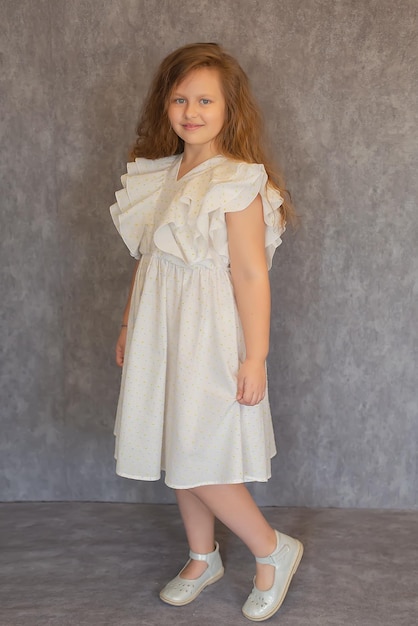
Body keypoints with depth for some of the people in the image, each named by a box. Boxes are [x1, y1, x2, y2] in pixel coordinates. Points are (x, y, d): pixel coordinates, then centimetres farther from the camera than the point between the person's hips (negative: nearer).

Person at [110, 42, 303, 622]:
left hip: (209, 335, -7)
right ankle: (203, 559, 36)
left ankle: (274, 551, 22)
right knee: (177, 450, 16)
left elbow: (252, 275, -17)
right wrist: (128, 327, 16)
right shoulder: (159, 174, 7)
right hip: (160, 333, 7)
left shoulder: (238, 182, -15)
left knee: (199, 460, -2)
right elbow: (145, 259, 13)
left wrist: (255, 358, -18)